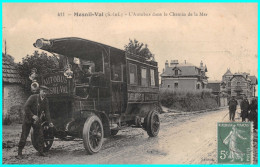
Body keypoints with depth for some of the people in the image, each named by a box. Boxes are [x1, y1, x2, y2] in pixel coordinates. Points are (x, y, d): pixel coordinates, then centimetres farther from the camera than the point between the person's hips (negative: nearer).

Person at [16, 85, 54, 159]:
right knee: (24, 136, -3)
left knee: (40, 135, 0)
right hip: (28, 119, -5)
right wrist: (32, 115, -26)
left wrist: (49, 122, -12)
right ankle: (19, 153, 6)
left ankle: (41, 151, 9)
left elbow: (46, 112, -2)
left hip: (37, 120, 5)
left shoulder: (46, 101, -1)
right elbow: (25, 107, -20)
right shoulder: (33, 97, -17)